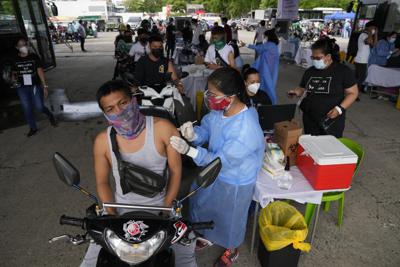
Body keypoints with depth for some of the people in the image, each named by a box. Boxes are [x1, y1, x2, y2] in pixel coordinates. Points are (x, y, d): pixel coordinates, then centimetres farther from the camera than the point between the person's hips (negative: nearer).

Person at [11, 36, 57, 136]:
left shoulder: (34, 57, -2)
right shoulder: (15, 59, 5)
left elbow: (40, 72, -4)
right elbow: (14, 72, 16)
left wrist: (45, 86, -9)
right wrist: (14, 78, -8)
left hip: (35, 86, -3)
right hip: (22, 88, 3)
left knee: (39, 107, -6)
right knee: (27, 109, 6)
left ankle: (50, 115, 28)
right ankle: (33, 128, 21)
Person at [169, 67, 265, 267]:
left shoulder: (246, 130, -37)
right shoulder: (218, 110, -15)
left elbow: (222, 161, -31)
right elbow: (206, 130, -3)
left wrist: (188, 150, -36)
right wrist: (193, 134, -26)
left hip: (234, 182, -7)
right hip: (213, 172, 7)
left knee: (229, 217, 21)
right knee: (201, 204, 28)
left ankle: (231, 250, 55)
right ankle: (204, 235, 61)